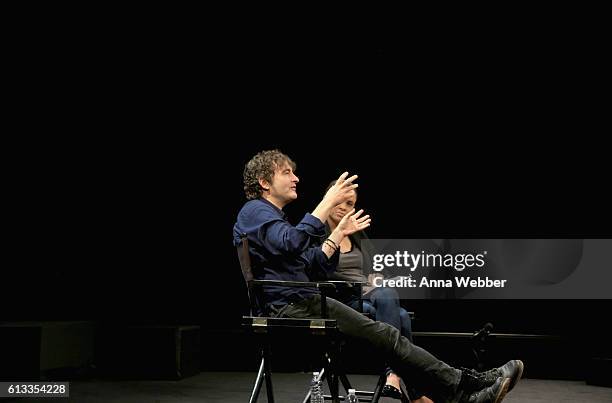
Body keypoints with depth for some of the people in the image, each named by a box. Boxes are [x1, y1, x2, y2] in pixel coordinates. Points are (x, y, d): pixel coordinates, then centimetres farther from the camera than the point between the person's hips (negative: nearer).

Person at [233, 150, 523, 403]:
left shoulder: (273, 216, 26)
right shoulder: (254, 211, -4)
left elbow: (314, 271, 22)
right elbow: (291, 243, -26)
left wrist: (339, 233, 19)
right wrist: (327, 203, -22)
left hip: (302, 302, 10)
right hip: (289, 308, -10)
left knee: (384, 334, -3)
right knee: (384, 335, -16)